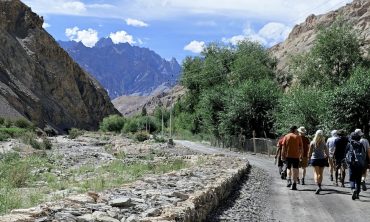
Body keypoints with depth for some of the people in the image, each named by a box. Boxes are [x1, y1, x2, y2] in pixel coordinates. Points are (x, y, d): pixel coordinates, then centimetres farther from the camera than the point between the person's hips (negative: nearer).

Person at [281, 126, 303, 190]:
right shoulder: (298, 137, 0)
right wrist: (301, 155, 7)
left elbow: (283, 147, 0)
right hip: (296, 156, -1)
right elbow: (300, 147, -1)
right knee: (295, 169, 5)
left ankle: (289, 180, -7)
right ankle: (294, 184, 1)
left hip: (288, 155, 1)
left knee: (288, 168, 15)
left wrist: (283, 155, 4)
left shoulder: (286, 136, 2)